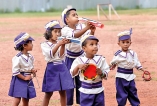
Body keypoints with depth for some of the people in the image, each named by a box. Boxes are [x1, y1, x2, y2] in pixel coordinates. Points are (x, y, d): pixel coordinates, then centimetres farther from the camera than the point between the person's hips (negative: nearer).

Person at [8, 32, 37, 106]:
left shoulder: (30, 57, 5)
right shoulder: (18, 58, -19)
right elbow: (15, 71, -19)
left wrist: (33, 70, -3)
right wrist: (24, 78, -16)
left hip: (28, 80, 8)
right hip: (19, 80, -7)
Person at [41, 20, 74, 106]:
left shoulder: (60, 43, 5)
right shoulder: (44, 45, -4)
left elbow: (61, 55, -10)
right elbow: (50, 54, -21)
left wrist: (63, 45, -27)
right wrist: (58, 44, -34)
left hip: (62, 68, 3)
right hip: (51, 69, -3)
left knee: (63, 92, 7)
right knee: (49, 93, 2)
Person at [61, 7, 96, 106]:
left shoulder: (81, 26, -8)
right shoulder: (65, 30, -20)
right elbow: (75, 35, -38)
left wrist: (92, 31, -39)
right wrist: (86, 28, -53)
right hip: (70, 59, -4)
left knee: (81, 81, 11)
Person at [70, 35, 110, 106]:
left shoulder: (101, 59, -3)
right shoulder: (79, 60, -5)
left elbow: (106, 75, 1)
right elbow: (73, 74, -3)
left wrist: (101, 73, -20)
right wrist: (78, 66, -19)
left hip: (98, 91, 1)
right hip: (85, 91, -1)